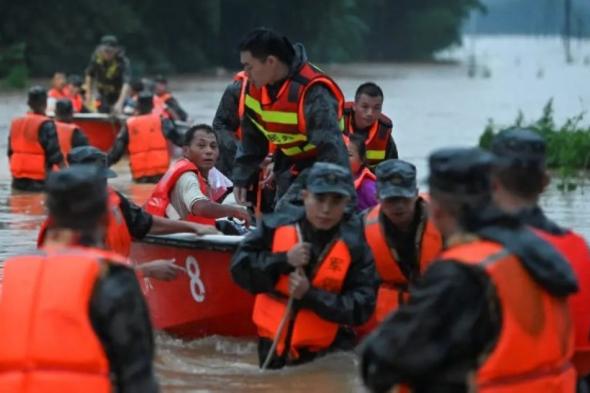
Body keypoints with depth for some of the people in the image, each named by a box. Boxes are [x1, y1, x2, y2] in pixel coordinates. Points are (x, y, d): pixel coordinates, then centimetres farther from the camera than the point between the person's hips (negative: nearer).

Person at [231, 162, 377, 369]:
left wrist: (309, 295, -25)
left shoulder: (354, 246, -10)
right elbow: (239, 268, -4)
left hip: (326, 351, -2)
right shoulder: (276, 227, -5)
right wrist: (284, 261, -19)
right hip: (272, 343, 2)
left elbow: (361, 308, -14)